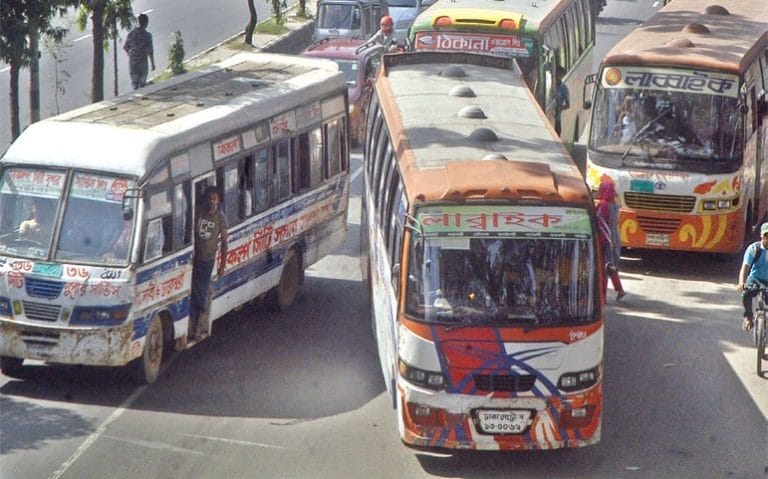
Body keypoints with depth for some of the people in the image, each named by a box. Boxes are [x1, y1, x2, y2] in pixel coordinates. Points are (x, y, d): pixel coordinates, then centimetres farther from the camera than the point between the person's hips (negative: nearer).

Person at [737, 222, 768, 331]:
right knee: (746, 293, -31)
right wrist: (741, 283, -34)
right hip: (754, 279, -1)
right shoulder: (753, 248, -9)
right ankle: (748, 317, -6)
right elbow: (745, 267, -17)